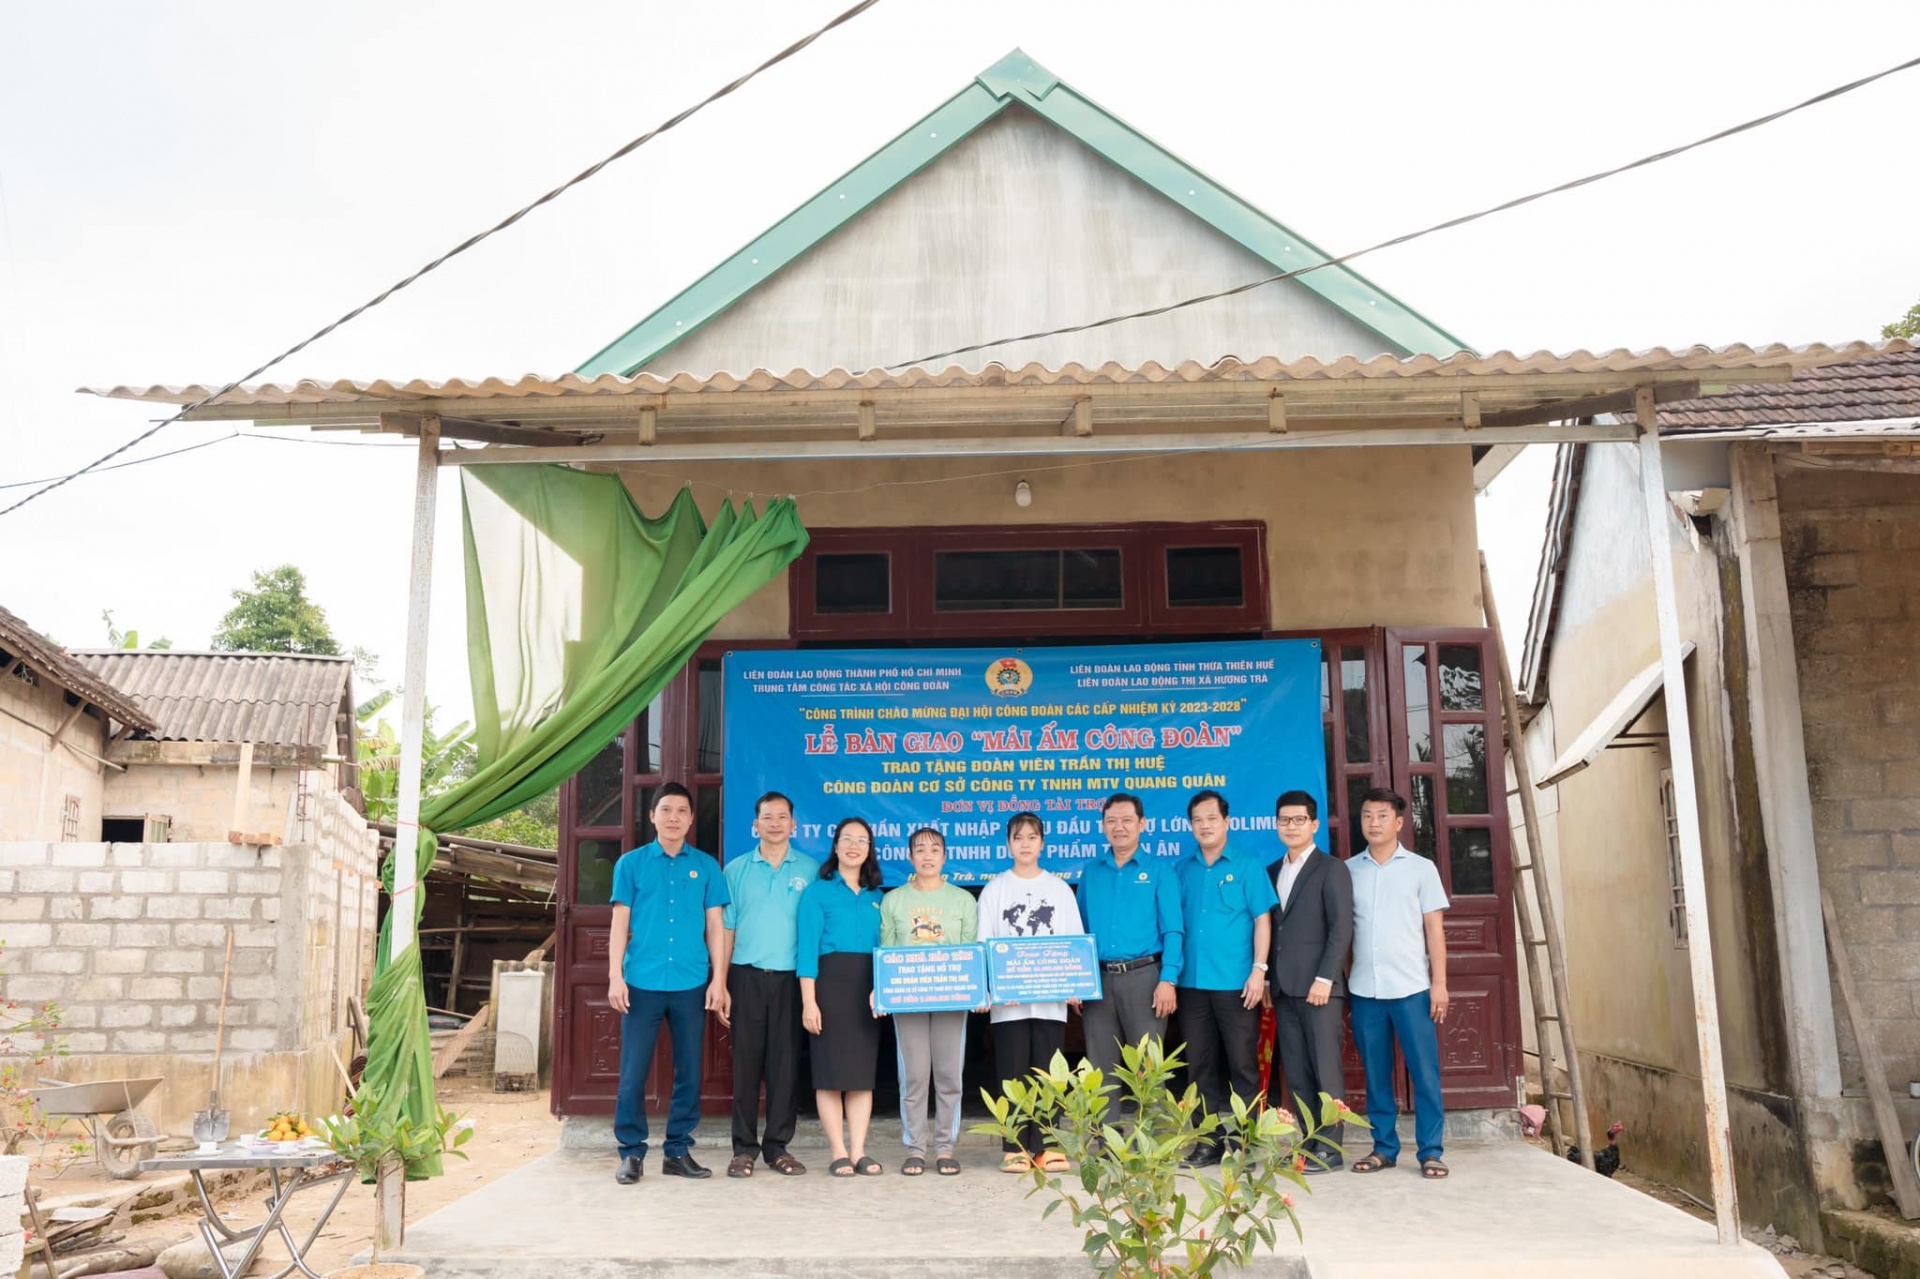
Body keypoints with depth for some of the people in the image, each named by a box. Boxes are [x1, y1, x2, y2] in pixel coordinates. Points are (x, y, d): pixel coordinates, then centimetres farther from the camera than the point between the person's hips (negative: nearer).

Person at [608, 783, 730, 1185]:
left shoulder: (706, 867, 7)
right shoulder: (631, 863, 5)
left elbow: (715, 926, 7)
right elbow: (620, 924, 4)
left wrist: (719, 981, 0)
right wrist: (615, 977, -4)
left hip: (691, 984, 1)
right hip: (642, 982, -1)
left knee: (689, 1072, 6)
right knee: (633, 1072, 1)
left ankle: (678, 1151, 17)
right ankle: (632, 1152, 13)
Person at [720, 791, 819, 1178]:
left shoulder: (810, 870, 6)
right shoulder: (736, 869, 8)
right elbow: (725, 928, 7)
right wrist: (720, 982, 1)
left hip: (791, 977, 0)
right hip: (746, 976, 0)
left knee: (785, 1062, 3)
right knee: (746, 1061, 2)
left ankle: (778, 1145, 12)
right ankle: (744, 1146, 10)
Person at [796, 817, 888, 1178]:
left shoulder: (877, 897, 14)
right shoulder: (818, 891, 0)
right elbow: (807, 948, -6)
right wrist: (809, 1000, -14)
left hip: (868, 987, 4)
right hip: (830, 982, -4)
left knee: (863, 1070, 4)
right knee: (830, 1070, -2)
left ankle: (859, 1151, 9)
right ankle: (838, 1152, 4)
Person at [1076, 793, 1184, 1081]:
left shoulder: (1159, 870, 2)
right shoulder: (1091, 872, 11)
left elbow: (1172, 930, -4)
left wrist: (1168, 980, -14)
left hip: (1144, 976, -3)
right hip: (1098, 979, 3)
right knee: (1100, 1067, 8)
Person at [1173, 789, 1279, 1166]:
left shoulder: (1247, 867, 1)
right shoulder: (1182, 870, 10)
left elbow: (1262, 920, -2)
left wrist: (1259, 971, -10)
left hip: (1236, 984, -3)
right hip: (1192, 983, 4)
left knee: (1243, 1064, -1)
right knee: (1200, 1065, 8)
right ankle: (1209, 1140, 17)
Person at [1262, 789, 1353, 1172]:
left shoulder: (1331, 869, -1)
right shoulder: (1271, 872, 17)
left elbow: (1341, 929, -8)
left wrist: (1324, 978, -15)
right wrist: (1267, 978, 8)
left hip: (1319, 986, -6)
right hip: (1284, 988, 6)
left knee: (1326, 1069, -2)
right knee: (1296, 1072, 6)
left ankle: (1329, 1147, 4)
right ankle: (1307, 1144, 12)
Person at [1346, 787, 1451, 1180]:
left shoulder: (1420, 868, 4)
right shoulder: (1348, 871, 8)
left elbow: (1434, 929, 3)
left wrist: (1439, 983, -4)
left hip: (1411, 988, -2)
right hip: (1363, 989, 2)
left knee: (1425, 1072, -1)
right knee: (1376, 1073, 8)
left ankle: (1430, 1151, 6)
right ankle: (1384, 1147, 16)